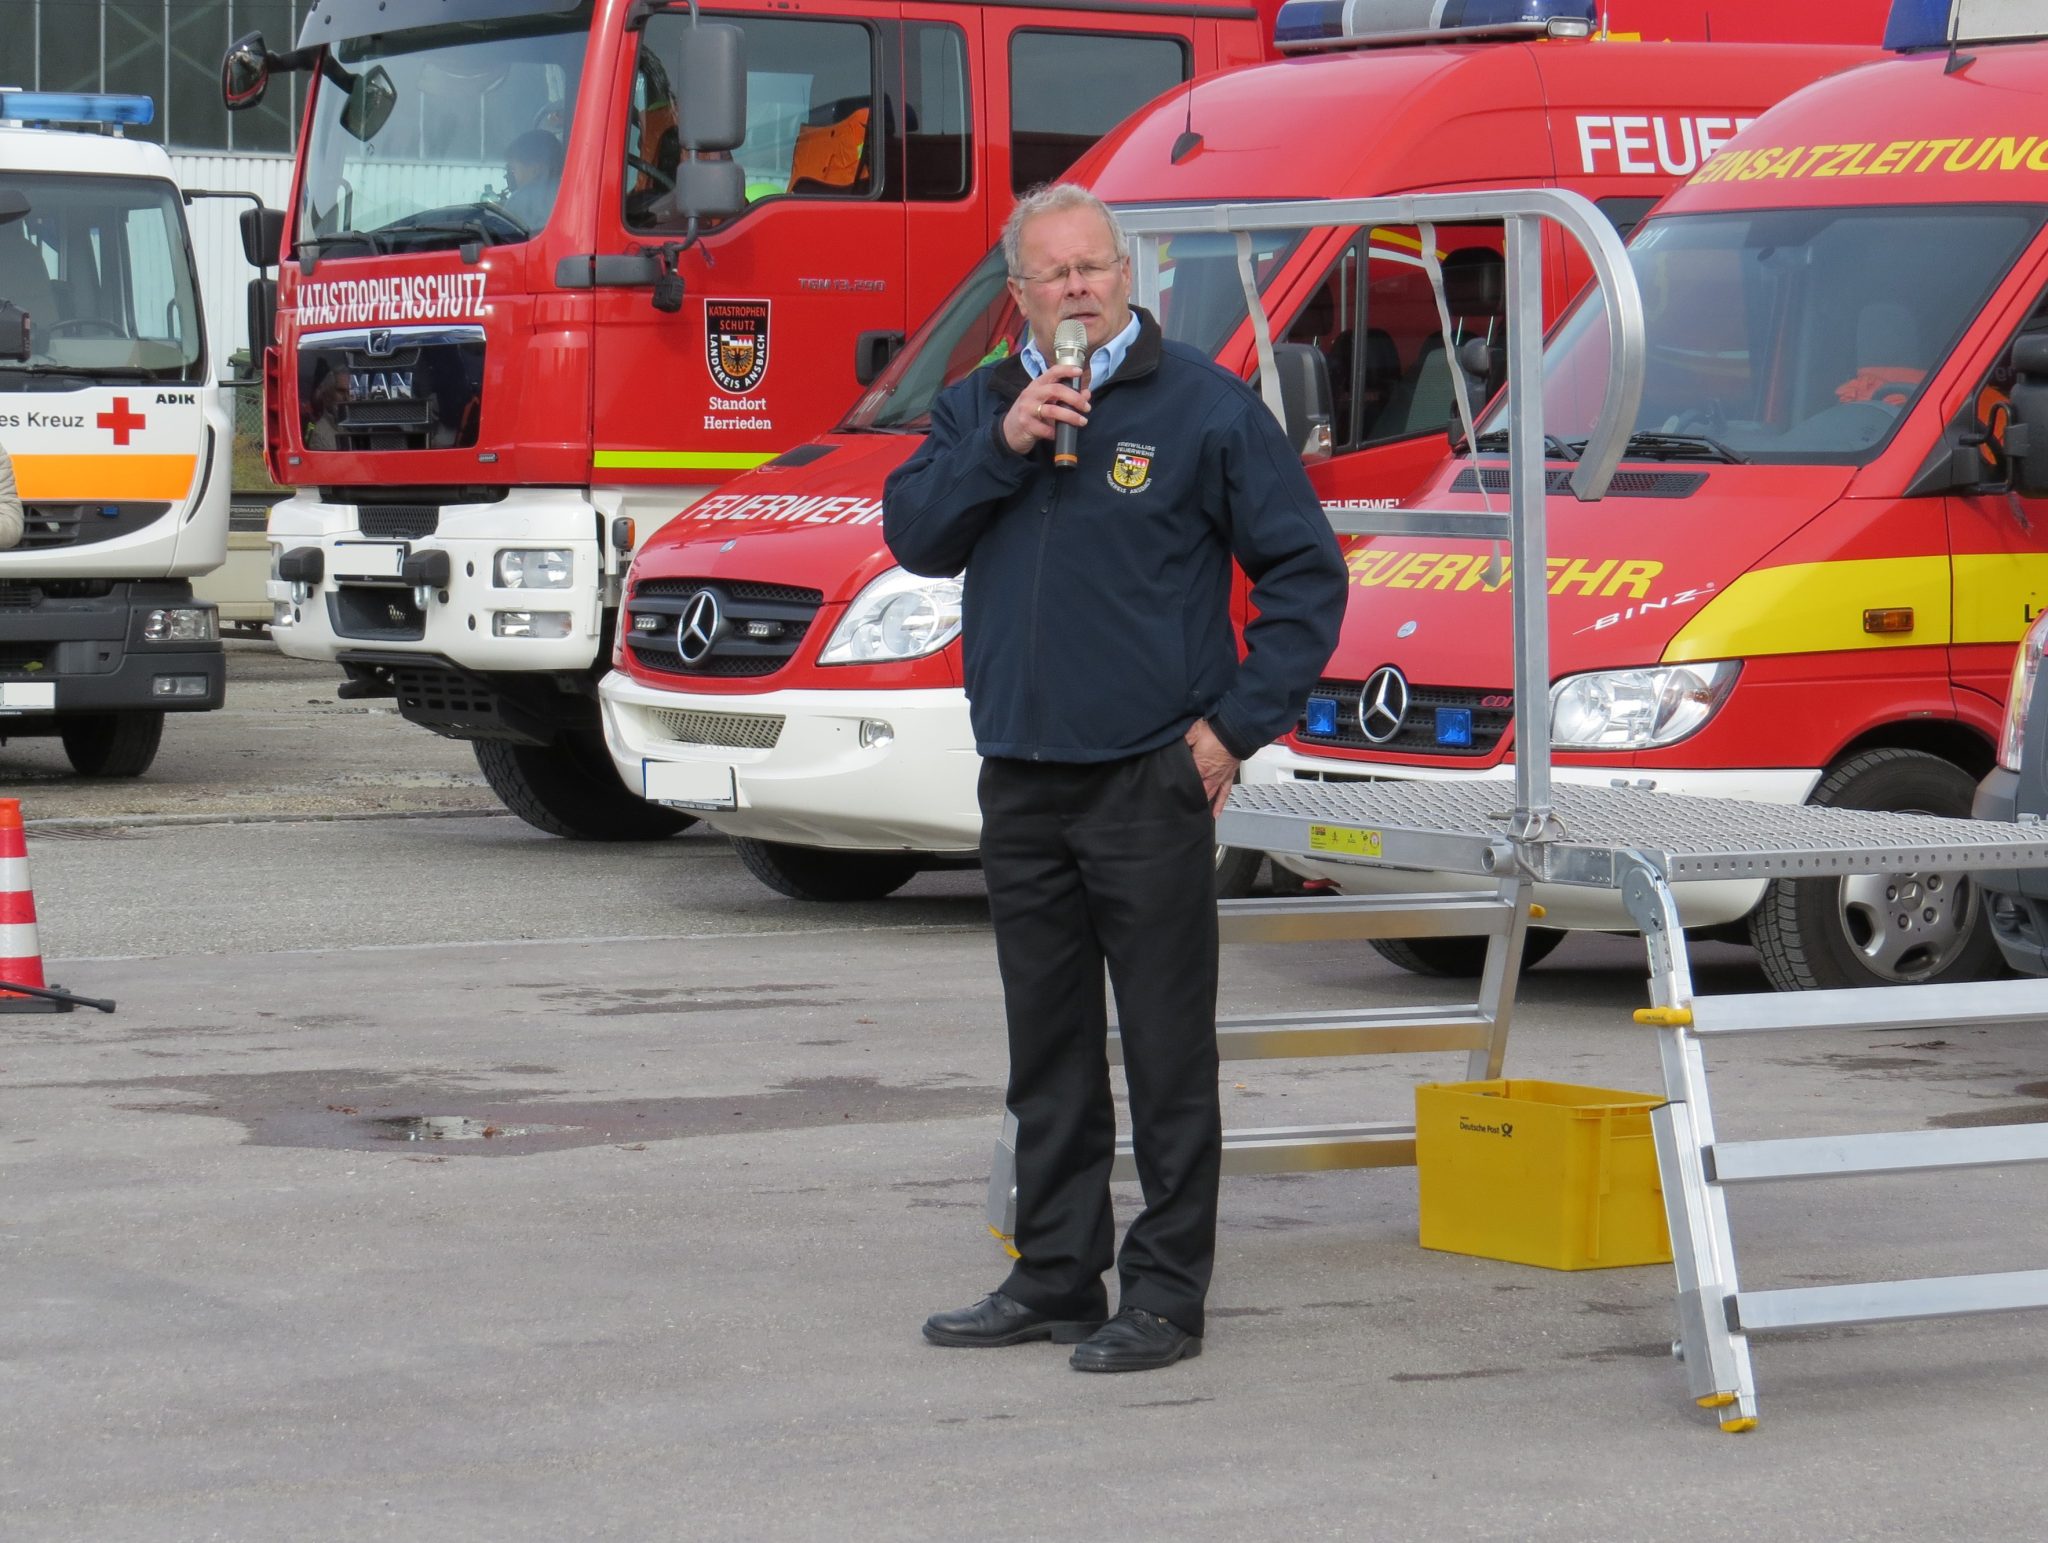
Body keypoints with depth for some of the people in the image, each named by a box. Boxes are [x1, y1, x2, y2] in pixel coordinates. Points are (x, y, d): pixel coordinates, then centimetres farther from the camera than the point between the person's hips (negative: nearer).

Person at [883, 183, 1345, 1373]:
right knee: (1048, 1053, 13)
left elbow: (1308, 575, -2)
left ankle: (1167, 1295, 2)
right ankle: (1055, 1278, 22)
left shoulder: (1206, 408, -3)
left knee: (1168, 1053, -3)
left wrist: (1235, 725, -7)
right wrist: (1004, 446, -14)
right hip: (1021, 779, 5)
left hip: (1148, 782, -5)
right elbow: (912, 535, -1)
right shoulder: (981, 407, 12)